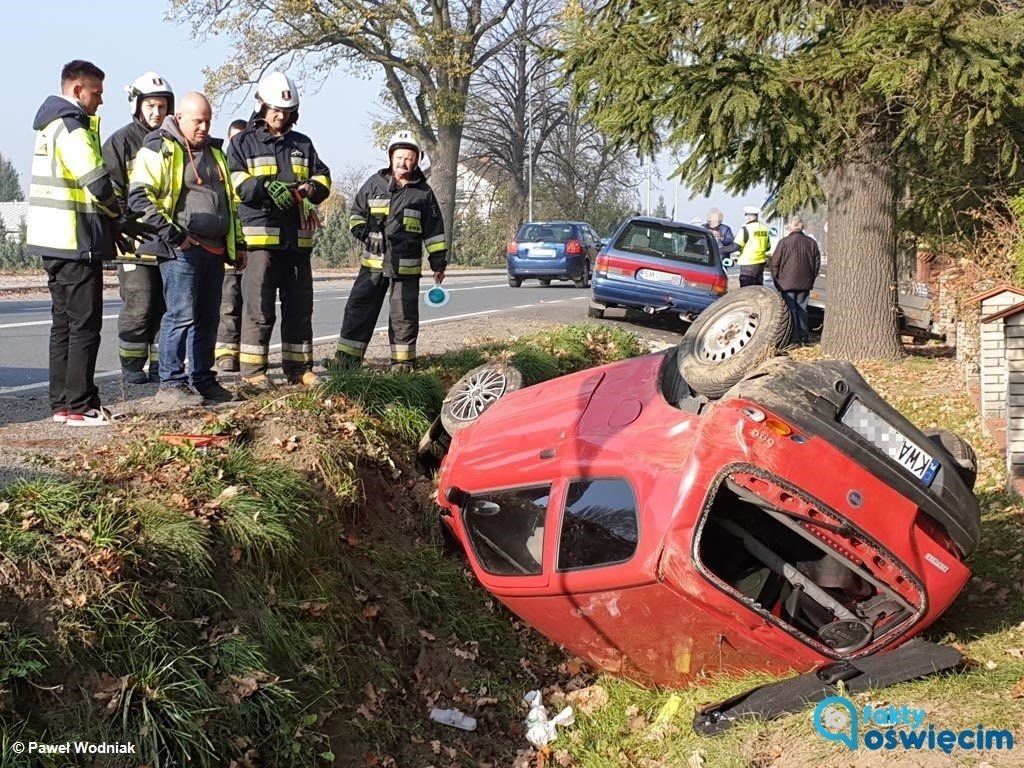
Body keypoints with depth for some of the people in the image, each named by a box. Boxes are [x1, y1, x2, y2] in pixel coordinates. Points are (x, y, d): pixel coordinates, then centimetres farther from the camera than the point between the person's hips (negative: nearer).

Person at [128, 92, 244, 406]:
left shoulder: (213, 152, 20)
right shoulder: (158, 149, -4)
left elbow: (229, 200, 28)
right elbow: (139, 197, -13)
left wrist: (238, 243, 23)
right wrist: (171, 232, -18)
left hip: (215, 248, 8)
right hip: (181, 250, -8)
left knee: (207, 318, 11)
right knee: (182, 315, -10)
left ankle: (203, 380, 19)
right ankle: (171, 384, -4)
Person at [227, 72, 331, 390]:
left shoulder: (303, 144, 19)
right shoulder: (243, 143, 6)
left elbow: (323, 177, 16)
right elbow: (235, 183, -6)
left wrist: (312, 187, -8)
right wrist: (265, 186, -24)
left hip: (298, 236, 5)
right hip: (260, 234, -5)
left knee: (299, 305, 9)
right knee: (259, 307, -7)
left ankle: (299, 367, 17)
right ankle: (253, 370, -3)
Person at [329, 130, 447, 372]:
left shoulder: (423, 192, 3)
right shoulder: (375, 183, 5)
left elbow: (434, 230, 6)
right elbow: (357, 213, 16)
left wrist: (438, 262, 4)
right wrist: (364, 234, -2)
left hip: (407, 265, -1)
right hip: (373, 261, 1)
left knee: (404, 314, 5)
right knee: (359, 308, -1)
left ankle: (403, 360, 15)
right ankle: (346, 357, 1)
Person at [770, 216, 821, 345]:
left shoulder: (784, 242, -10)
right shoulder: (811, 242, 3)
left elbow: (774, 263, -7)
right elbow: (817, 263, 10)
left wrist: (777, 280, 5)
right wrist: (811, 279, 19)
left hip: (787, 282, -4)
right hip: (805, 283, 4)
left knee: (791, 309, 1)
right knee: (802, 309, 12)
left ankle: (793, 336, 0)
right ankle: (804, 336, 14)